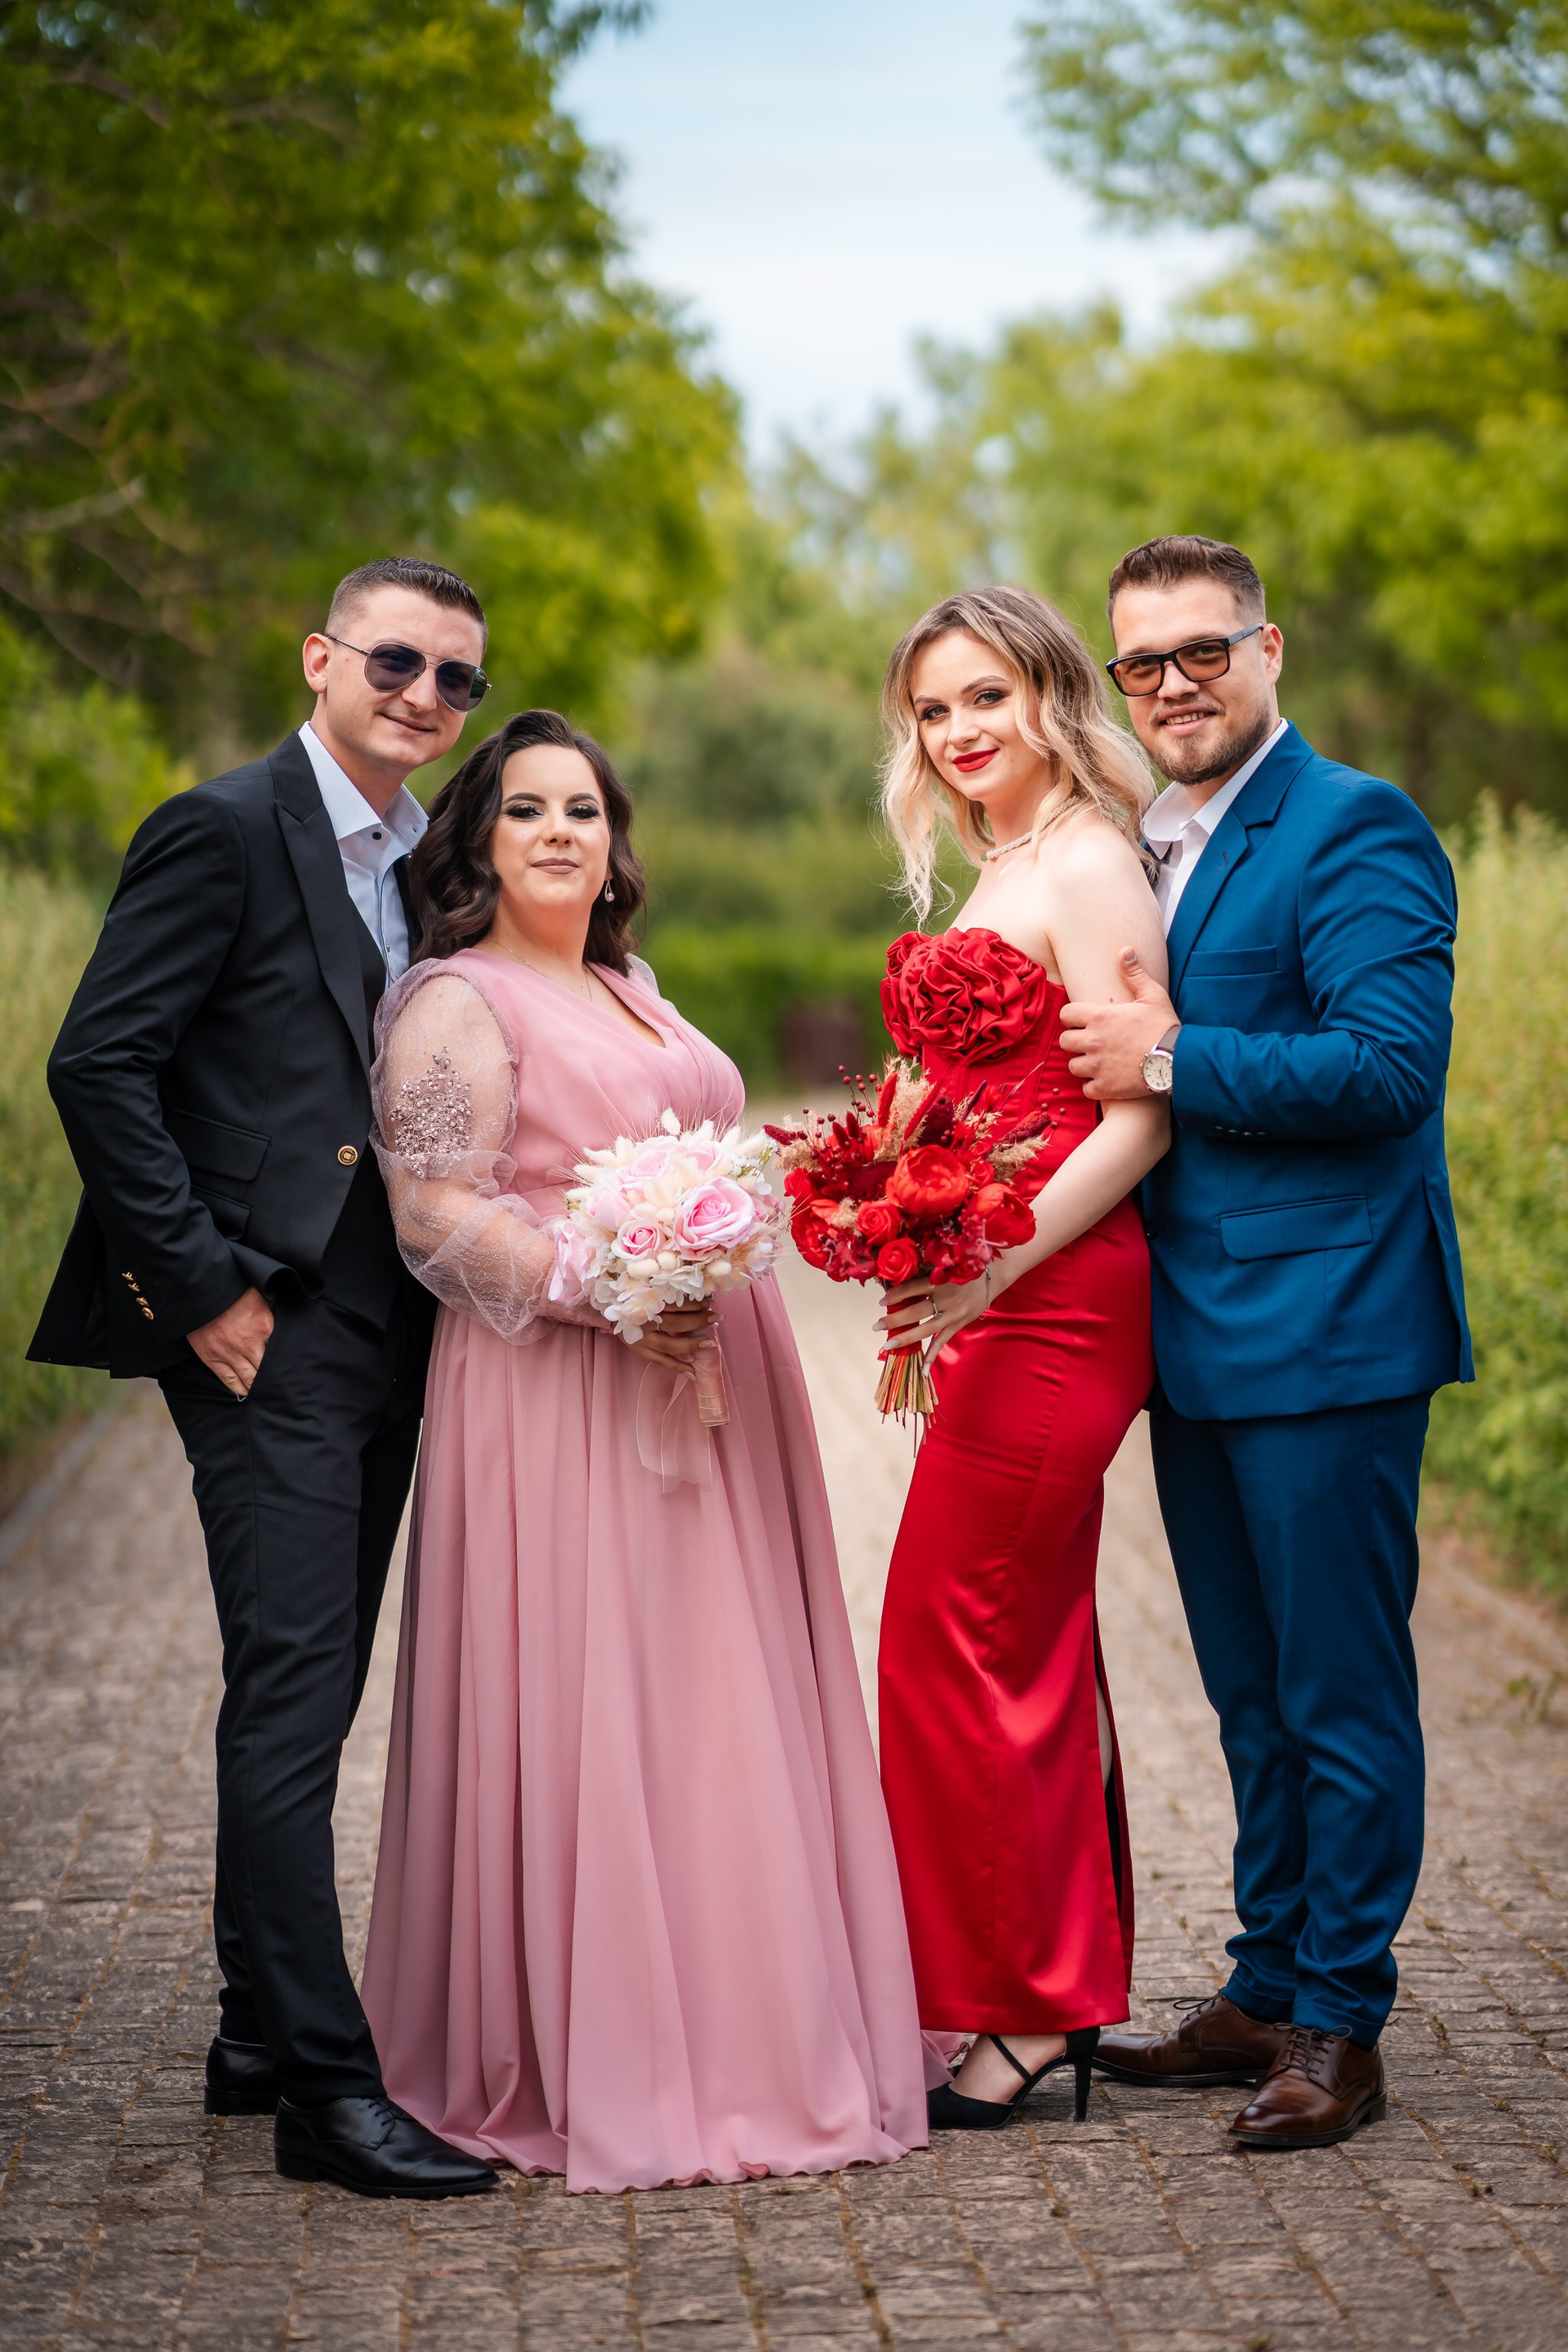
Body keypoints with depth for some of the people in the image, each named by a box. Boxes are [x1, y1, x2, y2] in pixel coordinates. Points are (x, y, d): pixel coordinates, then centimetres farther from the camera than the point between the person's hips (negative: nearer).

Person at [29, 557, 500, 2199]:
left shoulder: (423, 865, 16)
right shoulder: (223, 834, -7)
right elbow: (98, 1066, -13)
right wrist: (204, 1287, -15)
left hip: (384, 1334, 8)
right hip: (271, 1328, -8)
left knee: (305, 1692, 13)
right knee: (295, 1689, -9)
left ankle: (260, 2034, 23)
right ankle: (324, 2082, -6)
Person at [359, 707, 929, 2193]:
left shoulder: (635, 1000, 22)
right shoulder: (456, 1003, -4)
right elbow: (438, 1210, -13)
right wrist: (597, 1291, -23)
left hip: (702, 1389, 8)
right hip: (560, 1396, -8)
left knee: (715, 1705, 9)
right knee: (582, 1707, -6)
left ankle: (726, 2037, 19)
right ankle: (584, 2067, 3)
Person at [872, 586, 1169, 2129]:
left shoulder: (1090, 867, -11)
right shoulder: (993, 873, 17)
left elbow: (1135, 1120, -17)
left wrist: (985, 1274, -22)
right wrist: (928, 1306, 14)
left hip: (1053, 1302, -9)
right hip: (992, 1311, 9)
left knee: (956, 1640, -6)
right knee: (1029, 1650, 12)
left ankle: (1013, 2015, 5)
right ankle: (1067, 1997, 21)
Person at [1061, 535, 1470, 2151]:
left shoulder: (1356, 831, -10)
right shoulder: (1141, 846, 16)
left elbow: (1390, 1063, -21)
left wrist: (1170, 1063, -18)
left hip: (1323, 1333, -8)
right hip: (1195, 1339, 8)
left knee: (1339, 1694, 0)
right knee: (1253, 1695, 16)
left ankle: (1338, 2026, 9)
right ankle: (1268, 1992, 27)